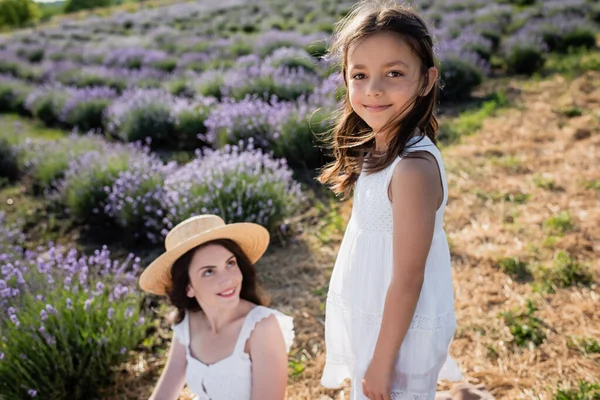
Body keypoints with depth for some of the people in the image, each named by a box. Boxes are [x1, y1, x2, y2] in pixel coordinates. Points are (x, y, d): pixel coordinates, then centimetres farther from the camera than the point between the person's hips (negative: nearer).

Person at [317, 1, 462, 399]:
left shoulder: (414, 168, -29)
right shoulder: (377, 149, -3)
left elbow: (407, 280, -24)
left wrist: (382, 361, -15)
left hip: (398, 329, -8)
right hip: (371, 318, 8)